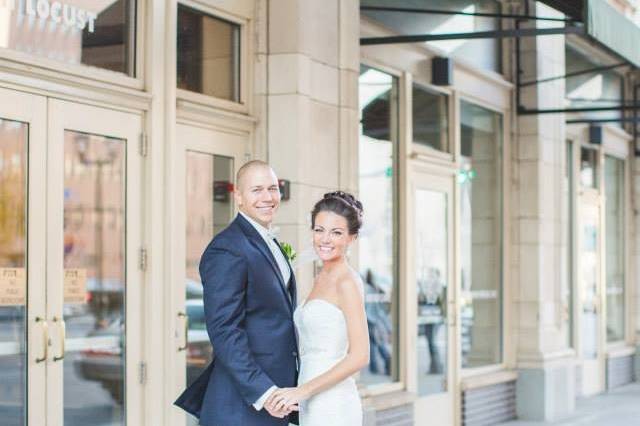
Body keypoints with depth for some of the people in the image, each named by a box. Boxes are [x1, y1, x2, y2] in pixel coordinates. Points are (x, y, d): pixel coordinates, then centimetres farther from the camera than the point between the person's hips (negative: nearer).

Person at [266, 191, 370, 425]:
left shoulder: (347, 282, -12)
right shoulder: (321, 278, 13)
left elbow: (359, 356, -18)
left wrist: (302, 390, -20)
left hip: (332, 407, -9)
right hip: (314, 406, 9)